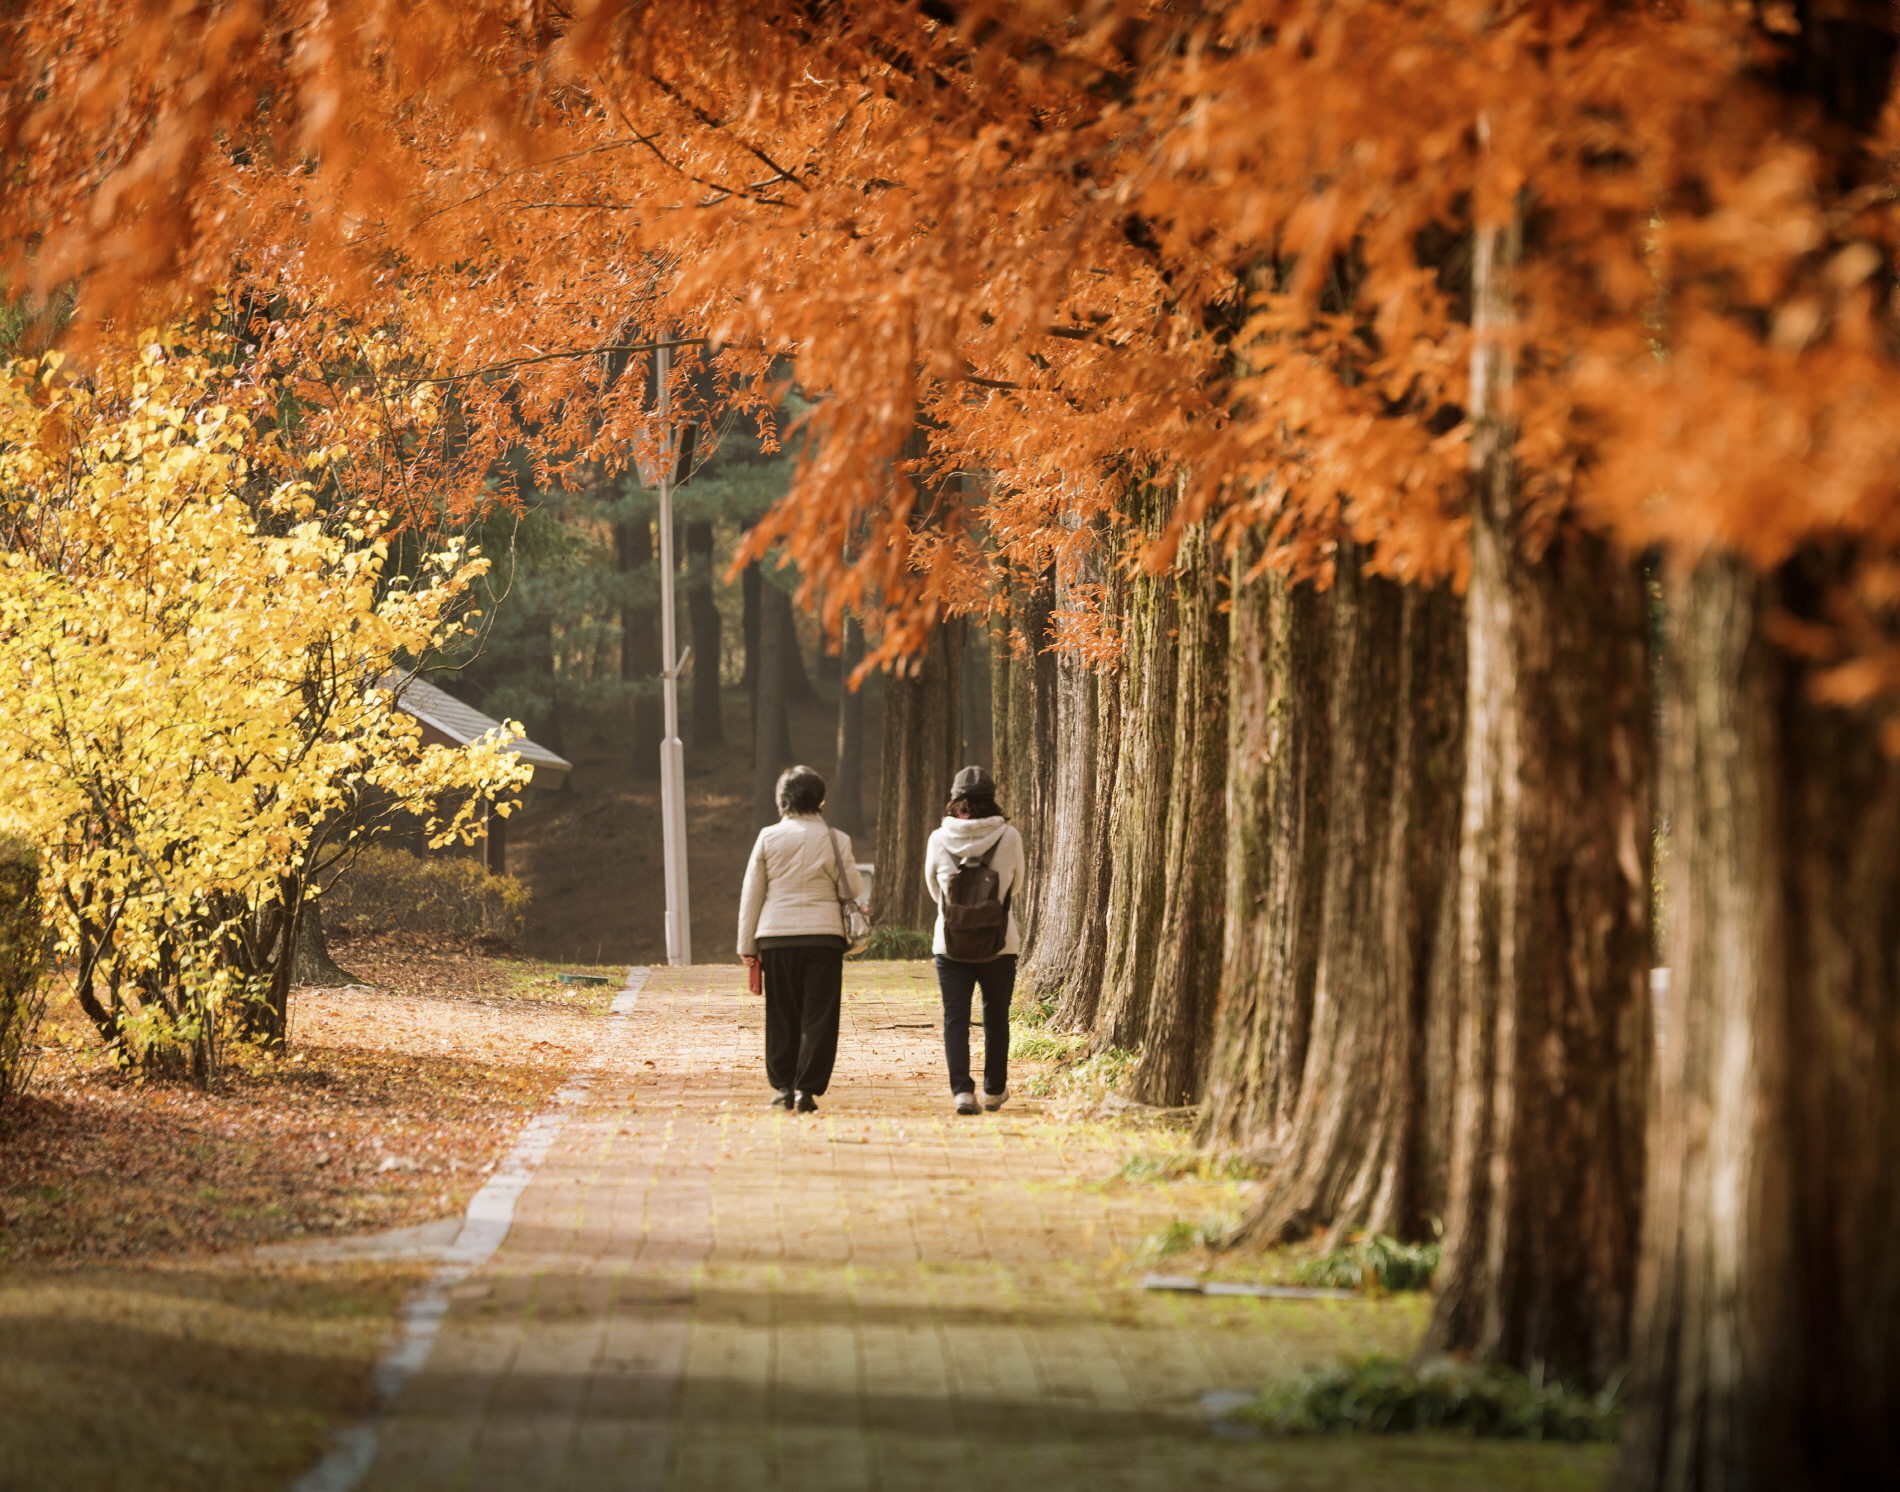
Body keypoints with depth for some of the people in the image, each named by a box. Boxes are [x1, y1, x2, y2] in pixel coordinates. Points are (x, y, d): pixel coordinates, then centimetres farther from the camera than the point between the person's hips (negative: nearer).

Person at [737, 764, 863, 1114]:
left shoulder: (768, 838, 1)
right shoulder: (835, 840, -2)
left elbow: (750, 894, 3)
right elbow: (855, 890, 1)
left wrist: (747, 945, 9)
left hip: (776, 937, 1)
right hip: (824, 935, -1)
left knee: (782, 1016, 11)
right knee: (818, 1016, 2)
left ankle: (783, 1086, 13)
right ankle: (808, 1089, -4)